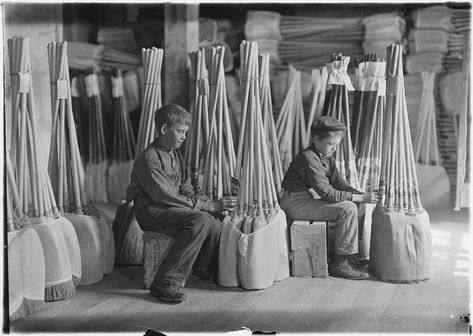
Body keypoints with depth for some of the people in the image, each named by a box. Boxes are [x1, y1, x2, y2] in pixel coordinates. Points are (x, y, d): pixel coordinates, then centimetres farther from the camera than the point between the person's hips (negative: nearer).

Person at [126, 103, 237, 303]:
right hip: (152, 210, -7)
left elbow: (185, 186, 18)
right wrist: (210, 206, -22)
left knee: (214, 225, -16)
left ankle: (203, 269, 15)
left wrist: (191, 198, -8)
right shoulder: (149, 158, -16)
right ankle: (165, 285, -28)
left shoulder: (175, 153, 12)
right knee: (199, 220, -31)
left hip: (172, 208, 7)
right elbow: (166, 197, -22)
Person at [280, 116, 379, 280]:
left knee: (358, 207, 4)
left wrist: (362, 195, -9)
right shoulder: (308, 159, -23)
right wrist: (360, 198, -26)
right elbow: (327, 193, -27)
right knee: (347, 209, -23)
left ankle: (348, 254, 11)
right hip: (296, 203, -10)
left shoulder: (327, 157, 9)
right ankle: (340, 262, -15)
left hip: (312, 198, 10)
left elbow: (339, 183, 8)